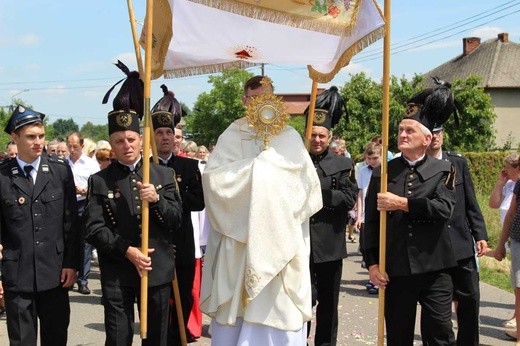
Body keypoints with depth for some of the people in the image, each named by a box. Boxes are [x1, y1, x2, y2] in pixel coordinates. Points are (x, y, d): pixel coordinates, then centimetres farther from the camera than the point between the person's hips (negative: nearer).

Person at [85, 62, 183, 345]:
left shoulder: (164, 174, 6)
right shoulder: (100, 181, 0)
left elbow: (176, 222, 2)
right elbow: (94, 229, -5)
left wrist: (156, 199, -16)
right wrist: (127, 251, -17)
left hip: (158, 270, 2)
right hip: (117, 273, -1)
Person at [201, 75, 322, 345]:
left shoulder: (290, 137, 7)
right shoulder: (232, 137, 6)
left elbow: (307, 181, -2)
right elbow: (213, 176, -9)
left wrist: (270, 164, -7)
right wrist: (256, 166, -11)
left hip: (280, 239, 0)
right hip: (238, 239, 0)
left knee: (277, 308, 1)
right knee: (236, 308, 2)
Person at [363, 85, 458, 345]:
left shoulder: (443, 170, 3)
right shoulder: (382, 172, 6)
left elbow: (444, 208, -15)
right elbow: (371, 221, 4)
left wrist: (402, 203, -18)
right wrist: (372, 263, -3)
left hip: (434, 268, -2)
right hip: (394, 269, 2)